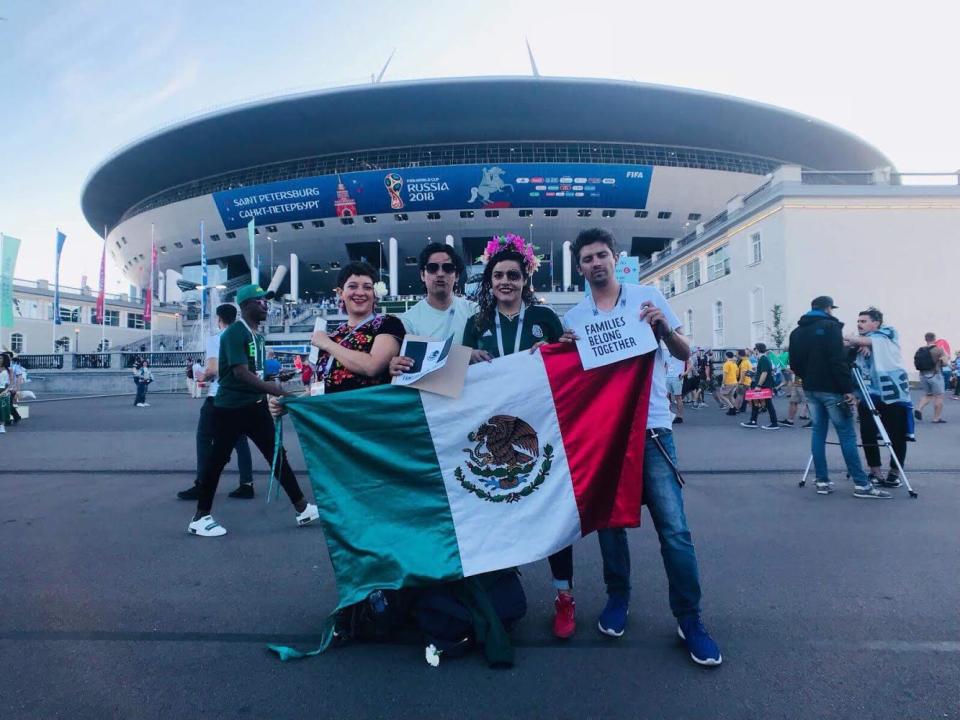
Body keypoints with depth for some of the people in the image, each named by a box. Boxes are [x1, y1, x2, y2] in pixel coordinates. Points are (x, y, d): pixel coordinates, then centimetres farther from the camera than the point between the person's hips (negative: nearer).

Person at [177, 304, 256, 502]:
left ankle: (201, 486, 9)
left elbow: (213, 369, -18)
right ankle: (247, 485, 8)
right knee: (240, 439, 9)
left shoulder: (214, 339, -8)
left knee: (204, 439, 7)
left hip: (218, 396, -5)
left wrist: (203, 377, 3)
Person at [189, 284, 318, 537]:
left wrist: (277, 379, 12)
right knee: (217, 459, 3)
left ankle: (302, 508, 13)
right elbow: (241, 373, -25)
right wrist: (274, 390, -31)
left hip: (255, 406, 8)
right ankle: (200, 518, 18)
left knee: (277, 454, 8)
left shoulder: (257, 334, 12)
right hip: (231, 408, -8)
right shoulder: (234, 333, -15)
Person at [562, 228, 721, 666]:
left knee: (674, 527, -4)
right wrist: (565, 348, -11)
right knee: (609, 520, 11)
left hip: (651, 427, -2)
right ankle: (617, 599, 31)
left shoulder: (649, 297, 4)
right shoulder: (574, 317, 7)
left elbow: (684, 355, 4)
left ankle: (689, 619, 10)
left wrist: (664, 326, -15)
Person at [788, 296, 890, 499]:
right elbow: (839, 361, -17)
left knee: (818, 432, 8)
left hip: (810, 389, 7)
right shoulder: (830, 326, -9)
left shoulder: (796, 332, 12)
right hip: (831, 389, -7)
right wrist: (848, 389, -15)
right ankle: (861, 484, -1)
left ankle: (822, 481, 8)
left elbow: (794, 364, 11)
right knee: (847, 434, -3)